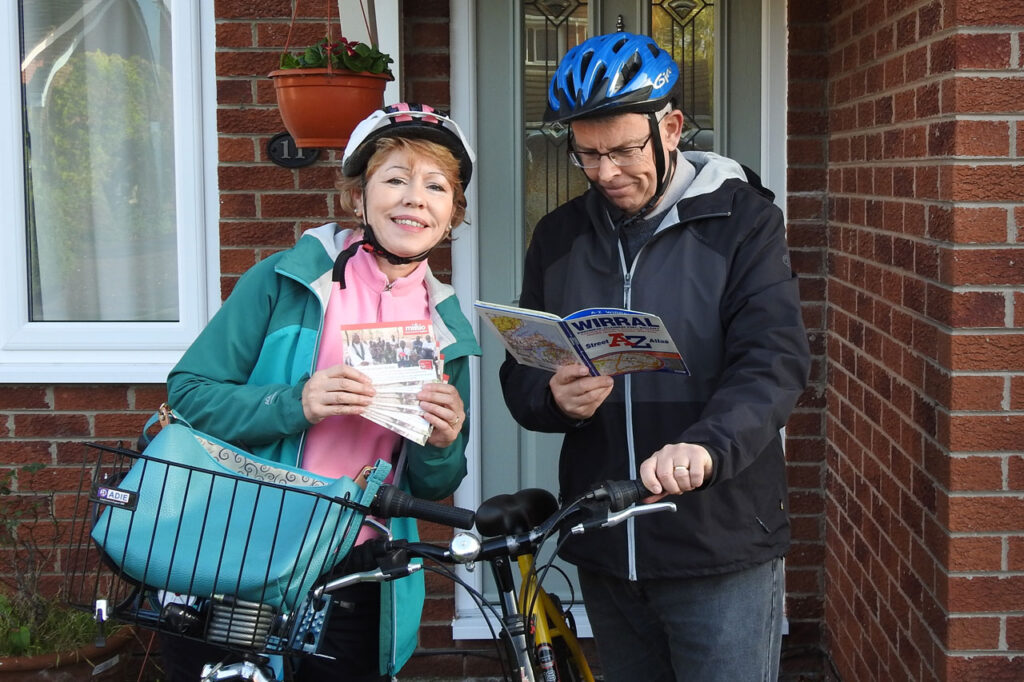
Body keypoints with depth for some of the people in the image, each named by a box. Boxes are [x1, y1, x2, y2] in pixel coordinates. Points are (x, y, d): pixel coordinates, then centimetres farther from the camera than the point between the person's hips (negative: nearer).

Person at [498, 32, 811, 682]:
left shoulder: (742, 219, -5)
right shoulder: (559, 236, 8)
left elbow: (774, 360, -16)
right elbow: (521, 374, 11)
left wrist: (706, 446, -35)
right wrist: (554, 399, -14)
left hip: (721, 544, -4)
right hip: (605, 551, 4)